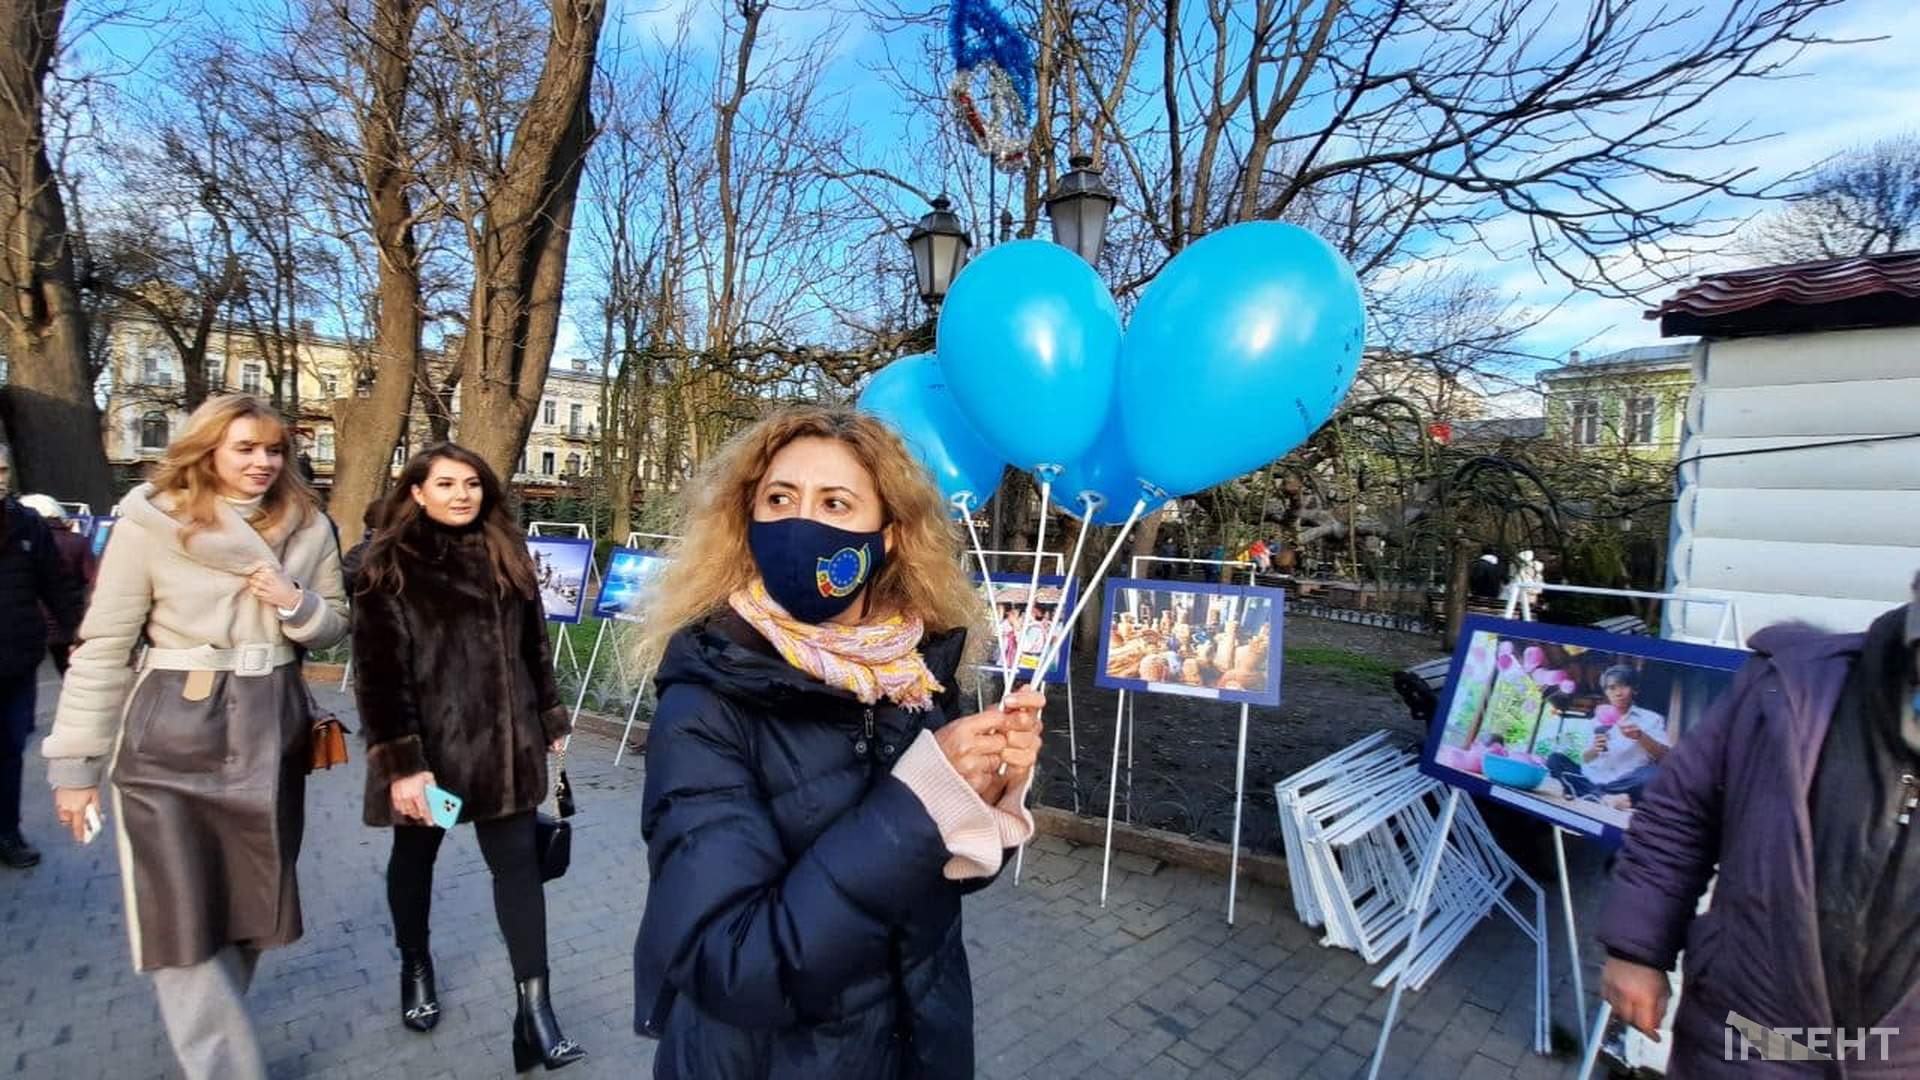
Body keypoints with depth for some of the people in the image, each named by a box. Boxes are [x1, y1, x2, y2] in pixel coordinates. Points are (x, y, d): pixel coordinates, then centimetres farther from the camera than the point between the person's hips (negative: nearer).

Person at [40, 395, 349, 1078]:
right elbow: (102, 649, -5)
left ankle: (213, 1022, 40)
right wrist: (75, 762, -4)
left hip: (272, 732, 3)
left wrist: (296, 604, -13)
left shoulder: (307, 526, 1)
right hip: (172, 738, -3)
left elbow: (335, 624, 9)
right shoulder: (150, 525, -9)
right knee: (179, 913, 2)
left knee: (252, 897, 16)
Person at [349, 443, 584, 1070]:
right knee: (416, 855, 18)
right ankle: (415, 965, 44)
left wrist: (549, 722, 13)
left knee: (518, 862, 0)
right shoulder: (390, 566, -7)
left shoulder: (506, 556, 6)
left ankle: (535, 1006, 5)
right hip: (426, 744, -2)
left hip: (504, 741, 3)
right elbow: (380, 671, -13)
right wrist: (400, 761, -19)